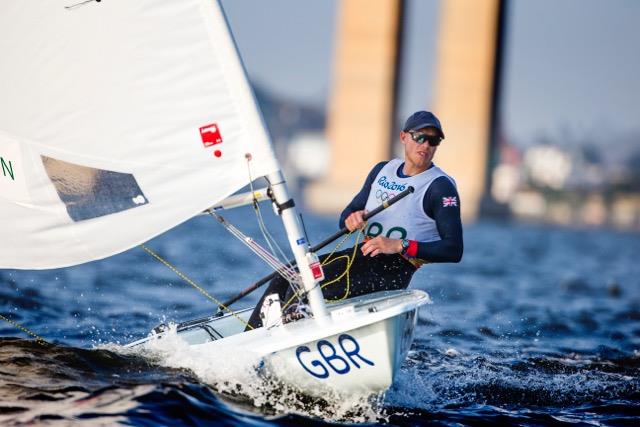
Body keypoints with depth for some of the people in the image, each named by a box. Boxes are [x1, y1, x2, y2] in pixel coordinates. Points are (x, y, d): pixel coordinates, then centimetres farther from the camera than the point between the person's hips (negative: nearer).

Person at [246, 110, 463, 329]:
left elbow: (454, 251, -13)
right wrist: (351, 218, -4)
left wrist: (400, 246, -21)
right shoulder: (382, 170, 17)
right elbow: (346, 216, 22)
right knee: (285, 277, -9)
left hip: (393, 269, -7)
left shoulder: (441, 187, -4)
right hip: (361, 254, 7)